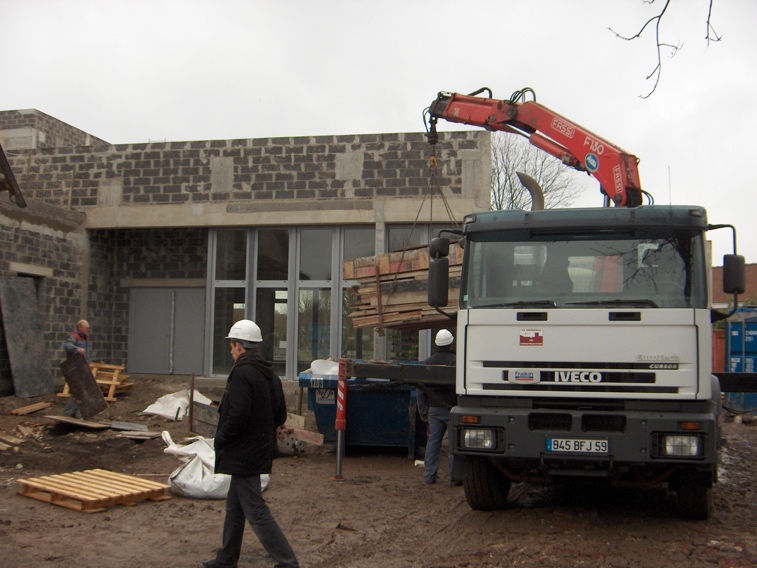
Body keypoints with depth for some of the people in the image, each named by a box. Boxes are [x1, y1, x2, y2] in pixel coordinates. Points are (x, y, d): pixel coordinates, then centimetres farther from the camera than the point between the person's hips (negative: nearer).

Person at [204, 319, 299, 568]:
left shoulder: (242, 374, -20)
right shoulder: (270, 374, 9)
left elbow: (237, 418, -25)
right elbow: (280, 416, 14)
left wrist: (220, 438, -10)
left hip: (243, 454, -10)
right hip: (261, 451, 10)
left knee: (256, 511, -4)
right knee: (234, 507, 20)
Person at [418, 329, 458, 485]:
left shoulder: (428, 362, 6)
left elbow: (421, 388, 10)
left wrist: (423, 411, 15)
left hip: (434, 409, 4)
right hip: (452, 408, -4)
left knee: (432, 442, 9)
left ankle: (429, 474, 10)